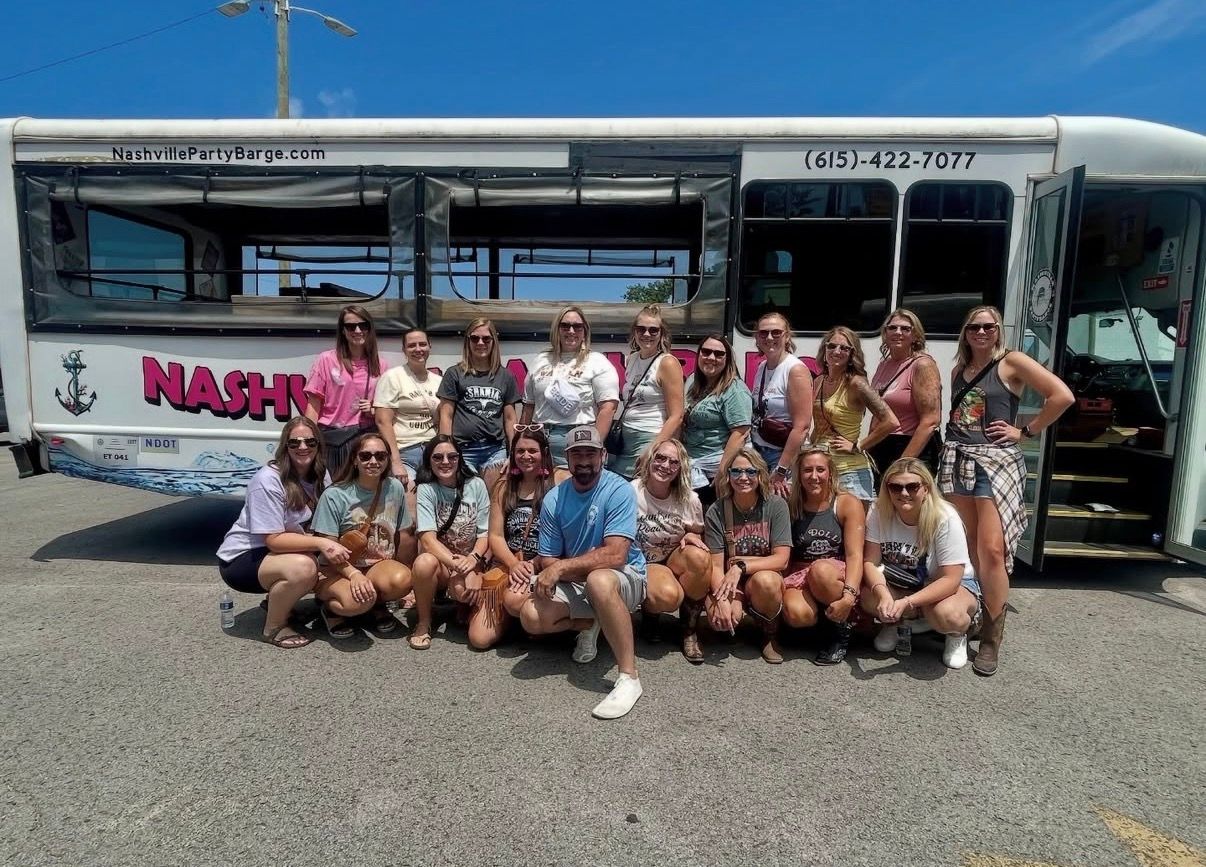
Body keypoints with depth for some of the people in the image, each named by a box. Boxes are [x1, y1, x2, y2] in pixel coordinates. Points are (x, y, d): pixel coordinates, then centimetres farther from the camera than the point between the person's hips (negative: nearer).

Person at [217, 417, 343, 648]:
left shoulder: (320, 476, -2)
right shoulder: (268, 480, -23)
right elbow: (274, 539, -26)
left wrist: (336, 544, -23)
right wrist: (320, 543, -36)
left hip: (281, 553, 8)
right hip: (240, 559, -8)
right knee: (303, 568, -33)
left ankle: (276, 598, 13)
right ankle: (274, 627, -7)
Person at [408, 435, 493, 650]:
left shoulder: (476, 485, -2)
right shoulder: (426, 490, -7)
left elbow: (485, 534, -2)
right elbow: (427, 538, -19)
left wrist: (473, 559, -23)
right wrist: (459, 566, -31)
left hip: (474, 566, 0)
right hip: (440, 563, 0)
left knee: (482, 639, -23)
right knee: (424, 562, -39)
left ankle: (467, 606, 15)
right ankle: (423, 622, -9)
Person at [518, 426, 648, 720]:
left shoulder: (619, 490, -19)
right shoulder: (553, 500, -5)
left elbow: (615, 555, -28)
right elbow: (548, 561, -4)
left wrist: (562, 567, -29)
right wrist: (572, 571, -21)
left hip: (624, 576, -5)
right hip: (576, 583, 5)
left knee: (599, 581, -40)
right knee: (531, 616, -19)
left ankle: (629, 677, -26)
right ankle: (590, 624, 12)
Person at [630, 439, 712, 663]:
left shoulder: (689, 499, -4)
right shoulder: (631, 493, -12)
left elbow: (697, 535, 11)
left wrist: (691, 537, -13)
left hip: (675, 561, 3)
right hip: (642, 565, -3)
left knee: (699, 557, -33)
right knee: (668, 595, -37)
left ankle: (690, 632, -11)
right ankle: (649, 612, 5)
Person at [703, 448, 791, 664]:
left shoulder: (775, 505, -8)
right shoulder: (716, 512, -8)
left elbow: (781, 559, -13)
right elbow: (716, 565, -10)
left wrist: (741, 566, -25)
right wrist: (721, 599, -28)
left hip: (766, 576, 0)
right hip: (728, 581, 1)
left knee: (764, 580, -36)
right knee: (720, 618, -30)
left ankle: (771, 634, -3)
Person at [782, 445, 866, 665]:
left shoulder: (848, 504, -3)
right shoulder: (791, 506, 5)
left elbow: (855, 555, -14)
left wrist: (848, 596, -29)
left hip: (837, 578, -1)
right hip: (799, 577, 1)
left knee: (821, 569, -36)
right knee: (796, 614, -31)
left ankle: (841, 633, -9)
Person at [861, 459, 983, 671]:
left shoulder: (945, 519, -25)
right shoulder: (879, 512, -17)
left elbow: (950, 579, -26)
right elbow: (870, 562, -16)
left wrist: (906, 603, -37)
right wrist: (883, 594, -37)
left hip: (953, 584, -3)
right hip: (904, 583, 3)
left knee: (947, 615, -36)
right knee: (868, 596, -27)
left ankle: (957, 636, 3)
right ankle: (897, 624, 7)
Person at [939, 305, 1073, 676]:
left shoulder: (1012, 362, -1)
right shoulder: (958, 371, 16)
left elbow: (1062, 396, -9)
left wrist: (1026, 431, -6)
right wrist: (951, 447, 12)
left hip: (997, 462, -5)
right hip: (957, 462, 6)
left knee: (991, 550, -12)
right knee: (963, 548, 8)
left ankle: (992, 637, 0)